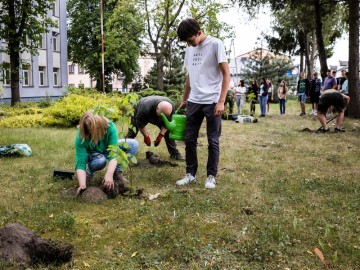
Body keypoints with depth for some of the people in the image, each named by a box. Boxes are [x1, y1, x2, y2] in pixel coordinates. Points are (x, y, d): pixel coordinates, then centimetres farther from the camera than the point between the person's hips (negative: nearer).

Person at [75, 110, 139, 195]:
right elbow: (80, 163, -37)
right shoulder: (81, 137, -34)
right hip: (93, 154, -2)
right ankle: (89, 171, -4)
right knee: (100, 161, -39)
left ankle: (117, 172, -8)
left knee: (134, 144, -22)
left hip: (108, 149, 2)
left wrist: (109, 174, -51)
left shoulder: (110, 127, -33)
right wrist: (82, 185, -50)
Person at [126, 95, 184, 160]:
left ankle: (174, 153, -2)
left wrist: (161, 135, -22)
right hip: (139, 113, -3)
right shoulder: (145, 108, -45)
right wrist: (146, 136, -21)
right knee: (132, 132, -9)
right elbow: (140, 124, -28)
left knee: (167, 131, -9)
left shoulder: (171, 106, -34)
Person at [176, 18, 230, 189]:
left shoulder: (215, 44, -8)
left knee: (213, 141, 3)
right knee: (189, 139, 7)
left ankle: (211, 176, 14)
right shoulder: (189, 49, 11)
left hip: (212, 101, -6)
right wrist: (184, 99, 20)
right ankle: (191, 174, 20)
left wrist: (221, 101, -14)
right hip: (194, 101, 6)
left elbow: (226, 74, -9)